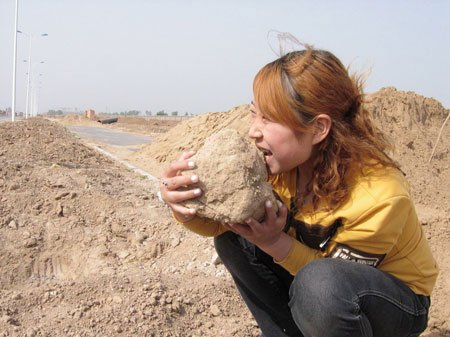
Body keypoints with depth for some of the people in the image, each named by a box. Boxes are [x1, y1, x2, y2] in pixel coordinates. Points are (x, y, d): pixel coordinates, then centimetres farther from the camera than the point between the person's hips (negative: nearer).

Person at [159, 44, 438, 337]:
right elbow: (219, 221, -13)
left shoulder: (378, 195, -33)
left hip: (399, 301, -5)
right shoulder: (278, 162, -17)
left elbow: (337, 271, -21)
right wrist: (185, 206, -34)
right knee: (232, 237, -10)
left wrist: (275, 243, -36)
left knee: (321, 283, -37)